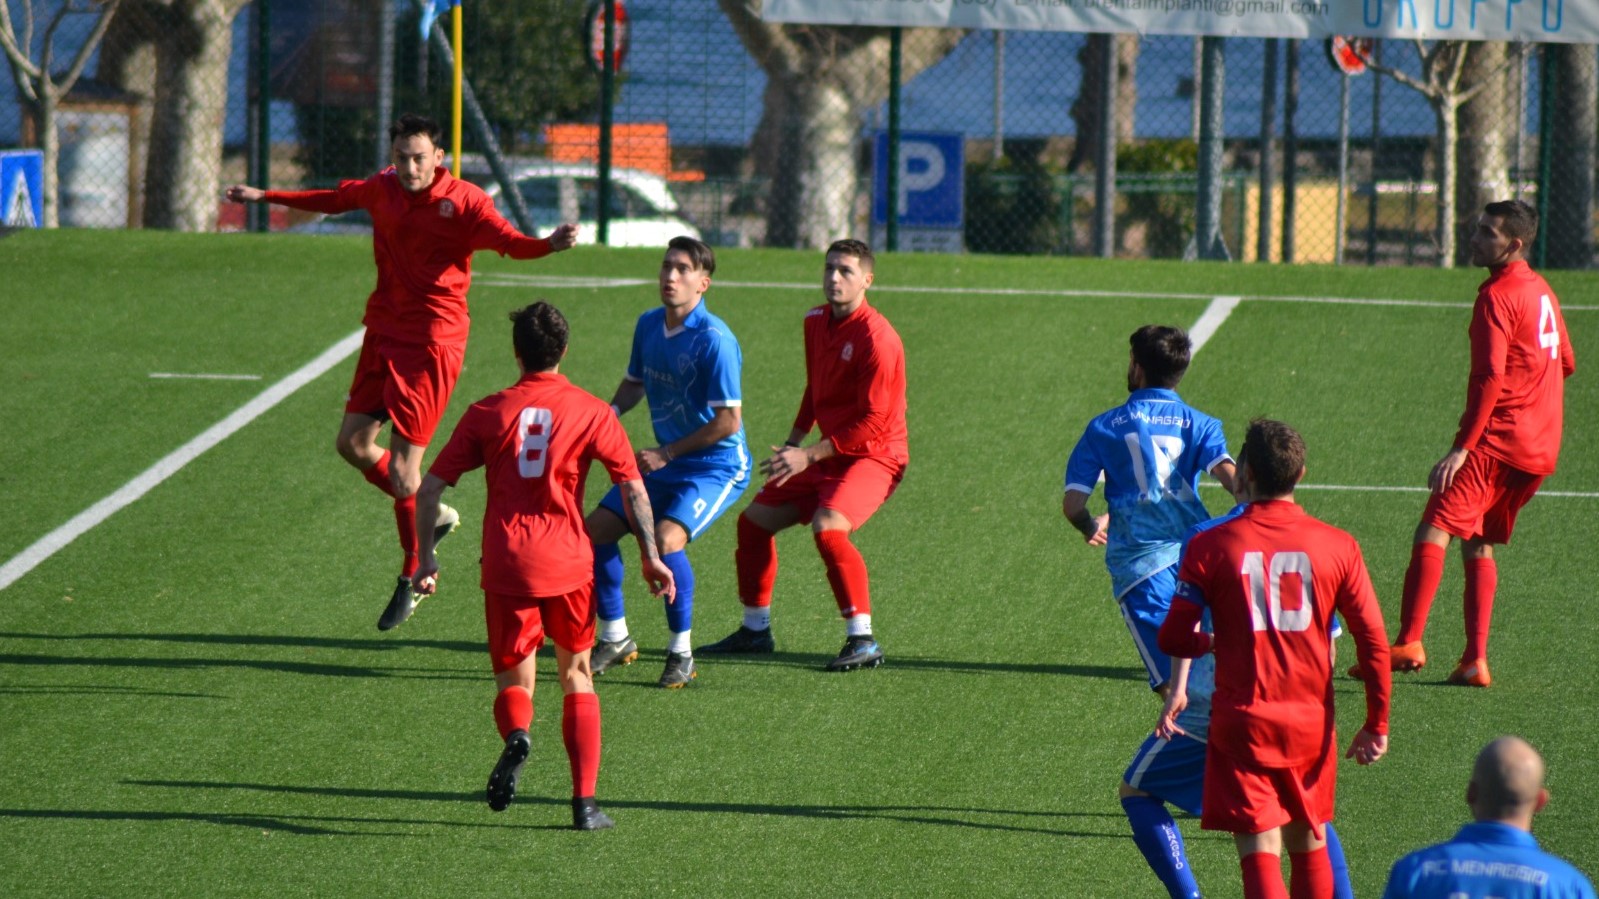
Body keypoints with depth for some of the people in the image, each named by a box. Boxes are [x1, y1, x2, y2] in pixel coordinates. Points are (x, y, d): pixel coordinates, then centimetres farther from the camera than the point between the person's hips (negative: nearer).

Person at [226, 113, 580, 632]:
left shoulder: (463, 202, -15)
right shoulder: (383, 190, 4)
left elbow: (507, 240, -31)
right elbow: (336, 200, 24)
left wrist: (549, 245, -53)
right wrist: (265, 197, 32)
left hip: (431, 345, -7)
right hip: (384, 332, 7)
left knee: (403, 467, -8)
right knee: (353, 442, 9)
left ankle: (412, 578, 10)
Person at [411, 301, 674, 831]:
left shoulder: (487, 413, 7)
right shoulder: (591, 412, 4)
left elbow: (430, 488, 6)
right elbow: (633, 488, -1)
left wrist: (426, 558, 14)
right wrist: (651, 557, 7)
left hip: (506, 566, 0)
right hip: (568, 564, 0)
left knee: (514, 681, 12)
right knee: (577, 678, 16)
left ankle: (516, 734, -25)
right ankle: (585, 802, 8)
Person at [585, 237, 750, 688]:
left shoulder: (715, 341, -23)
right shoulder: (648, 325, 2)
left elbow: (728, 420, -22)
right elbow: (635, 382, 20)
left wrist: (666, 454, -19)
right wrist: (613, 410, -2)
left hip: (717, 466, -8)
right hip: (665, 461, 8)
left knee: (665, 540, -28)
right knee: (596, 529, 2)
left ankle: (681, 653, -12)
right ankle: (615, 639, 20)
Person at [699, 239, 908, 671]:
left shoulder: (877, 339, -21)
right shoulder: (816, 322, 5)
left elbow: (874, 424, -22)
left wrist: (809, 456, -22)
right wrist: (793, 442, 13)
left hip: (873, 457, -9)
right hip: (828, 454, 9)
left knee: (828, 527, -32)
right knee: (754, 520, 11)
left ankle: (863, 640, -27)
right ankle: (755, 629, 26)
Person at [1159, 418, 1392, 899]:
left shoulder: (1211, 546, -7)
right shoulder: (1338, 546, -2)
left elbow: (1174, 639, -6)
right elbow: (1373, 641, -2)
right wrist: (1377, 724, 8)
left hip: (1242, 721, -3)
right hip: (1311, 721, 3)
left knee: (1261, 857, -5)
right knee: (1309, 846, 20)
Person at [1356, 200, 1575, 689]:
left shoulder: (1498, 296, -10)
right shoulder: (1542, 291, 17)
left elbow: (1489, 378, -19)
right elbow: (1565, 364, 27)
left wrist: (1462, 447, -23)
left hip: (1500, 437, -9)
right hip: (1542, 447, 9)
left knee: (1435, 529, -16)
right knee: (1478, 543, 17)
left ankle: (1409, 643, -30)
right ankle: (1475, 661, 11)